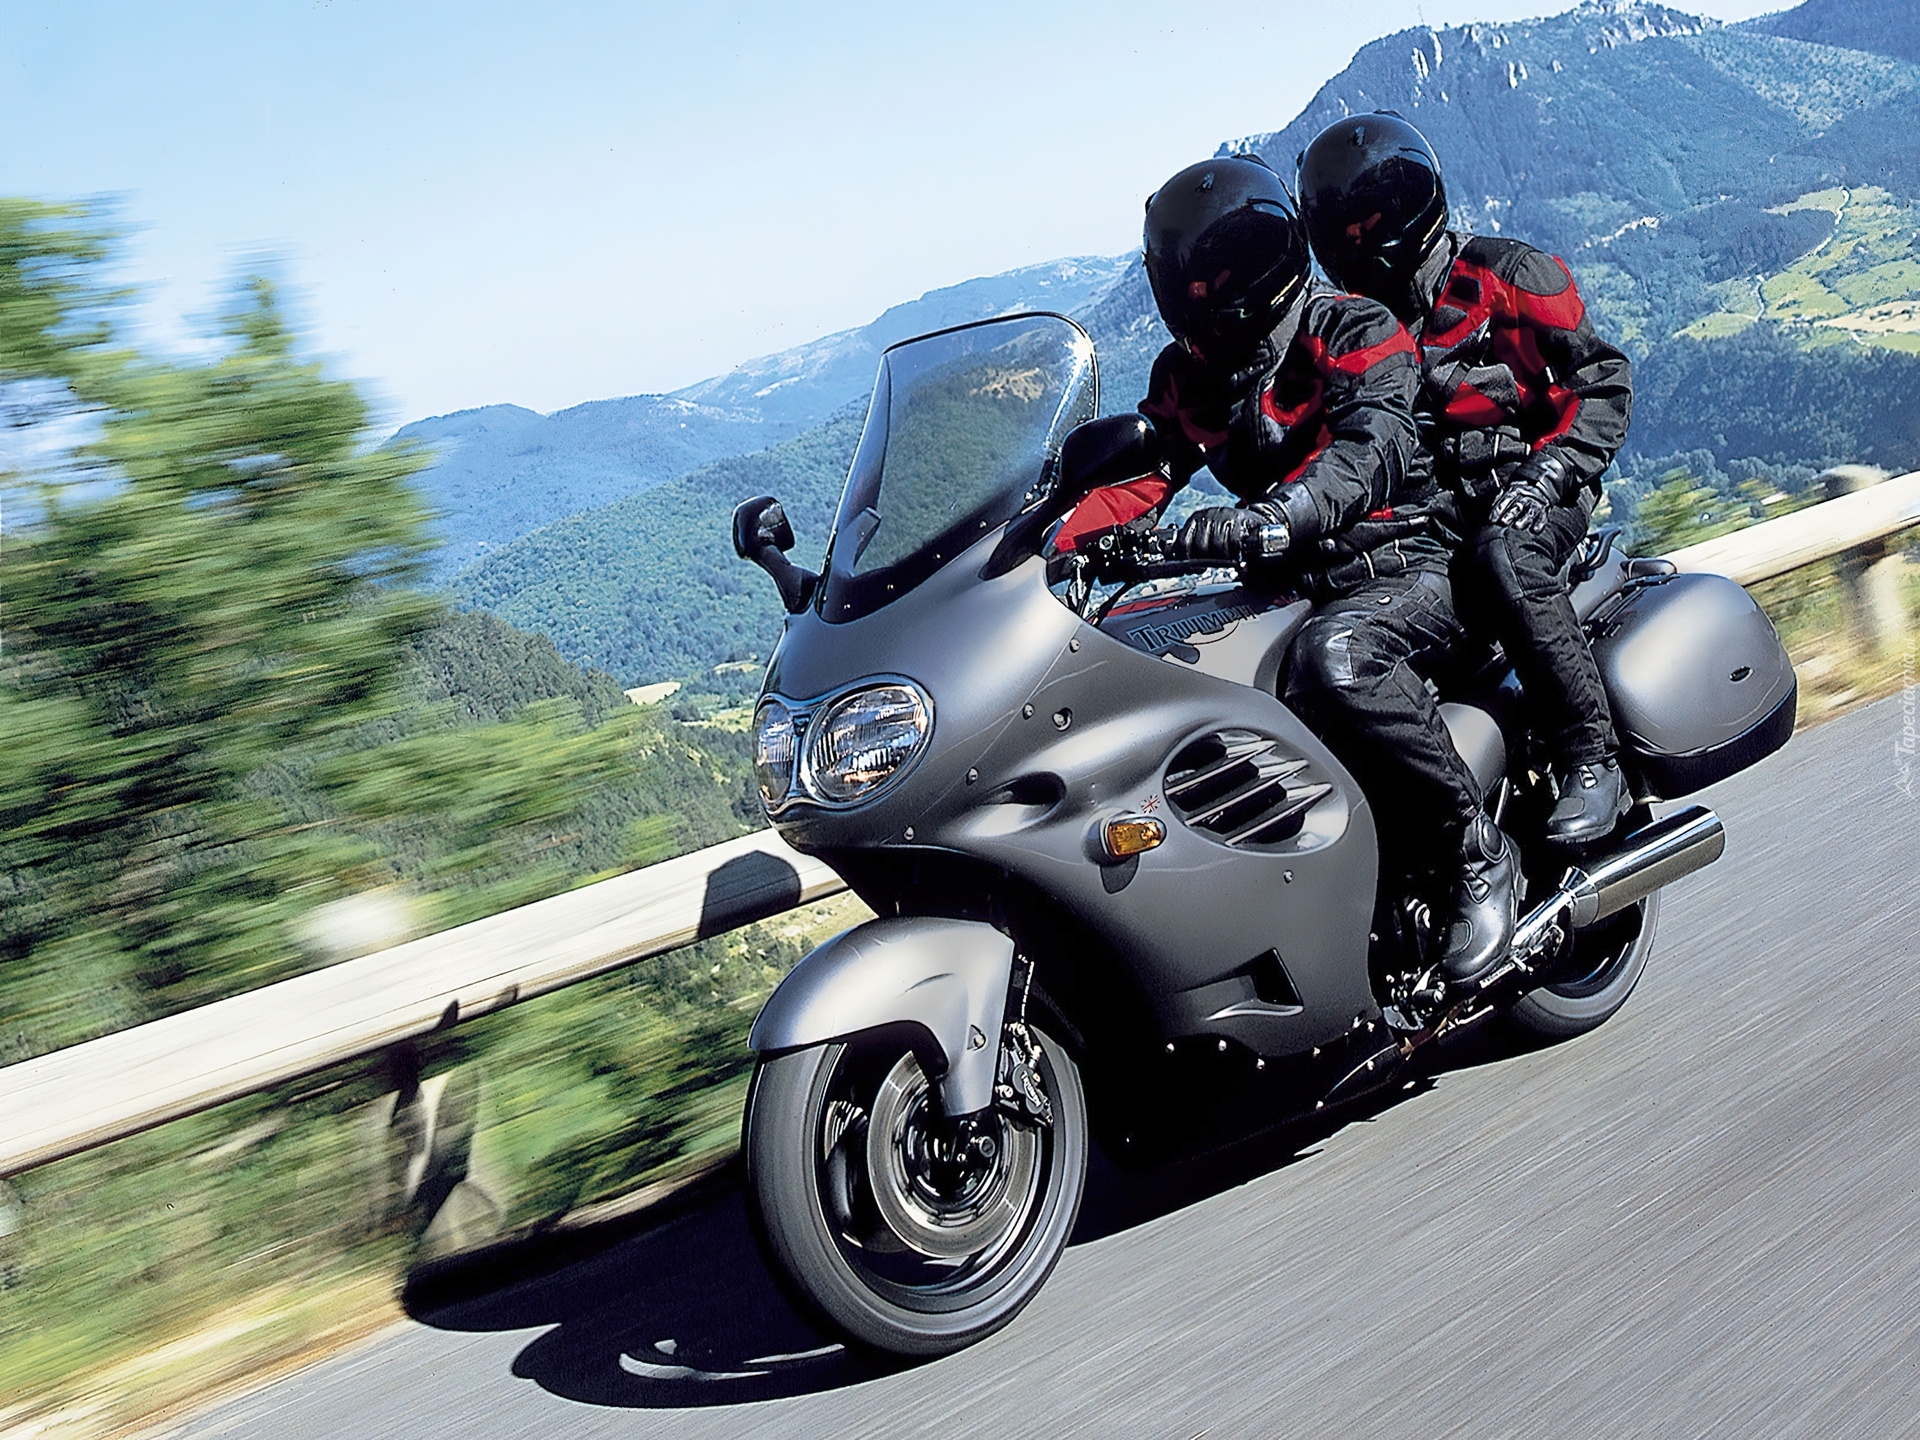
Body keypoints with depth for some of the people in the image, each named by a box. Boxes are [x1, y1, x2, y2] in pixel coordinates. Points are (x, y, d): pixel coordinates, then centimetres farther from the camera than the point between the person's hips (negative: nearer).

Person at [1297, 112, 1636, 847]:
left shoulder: (1505, 274, 1)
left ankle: (1592, 762, -33)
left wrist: (1547, 476, -17)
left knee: (1500, 556, -39)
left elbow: (1604, 379, -3)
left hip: (1532, 489, -5)